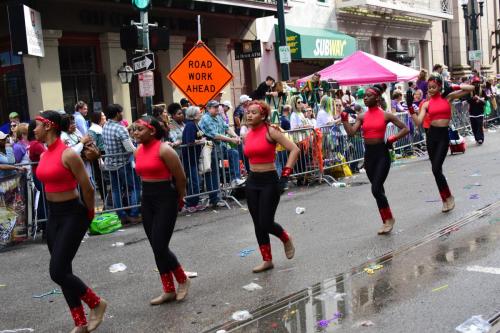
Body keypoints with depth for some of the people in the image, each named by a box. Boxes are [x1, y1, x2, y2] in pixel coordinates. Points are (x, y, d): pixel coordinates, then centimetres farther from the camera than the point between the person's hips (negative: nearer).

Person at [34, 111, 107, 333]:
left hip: (72, 215, -8)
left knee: (57, 272, -10)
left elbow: (88, 189, -16)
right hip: (53, 215, 8)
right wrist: (54, 210, 17)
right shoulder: (44, 155, 6)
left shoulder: (68, 154, -18)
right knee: (62, 272, 9)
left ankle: (97, 303, 12)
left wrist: (89, 214, -4)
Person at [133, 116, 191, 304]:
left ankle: (182, 280, 15)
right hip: (147, 199, 8)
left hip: (165, 198, -8)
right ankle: (169, 290, 20)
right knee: (157, 247, 9)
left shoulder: (164, 150, -16)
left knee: (160, 246, -9)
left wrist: (180, 199, 3)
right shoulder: (138, 151, 7)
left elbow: (180, 177, -10)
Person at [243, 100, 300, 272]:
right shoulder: (247, 135, 6)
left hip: (269, 181, -6)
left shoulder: (270, 131, -12)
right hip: (252, 182, 6)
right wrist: (251, 172, 15)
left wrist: (286, 174, -17)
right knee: (258, 224, 7)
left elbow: (295, 149, -15)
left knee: (266, 223, -6)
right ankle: (267, 260, 19)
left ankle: (286, 240, 25)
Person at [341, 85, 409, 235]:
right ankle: (387, 220, 24)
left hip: (382, 153, -5)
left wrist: (392, 139, -10)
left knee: (376, 189, -12)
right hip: (368, 154, 5)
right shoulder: (362, 117, 5)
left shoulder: (386, 115, -5)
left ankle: (389, 218, 8)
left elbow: (405, 129, -1)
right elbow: (351, 132, -5)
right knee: (378, 189, 12)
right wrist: (344, 119, -12)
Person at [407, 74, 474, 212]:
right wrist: (410, 107, -11)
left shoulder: (448, 97, 1)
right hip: (431, 134, 3)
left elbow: (471, 88, 1)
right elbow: (418, 122, -6)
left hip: (444, 135, -3)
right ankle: (445, 198, 23)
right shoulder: (426, 104, 5)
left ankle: (448, 197, 9)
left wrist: (454, 87, -6)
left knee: (436, 169, -11)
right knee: (436, 169, 8)